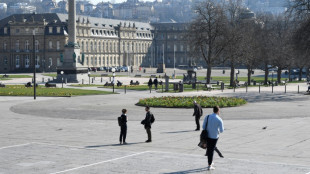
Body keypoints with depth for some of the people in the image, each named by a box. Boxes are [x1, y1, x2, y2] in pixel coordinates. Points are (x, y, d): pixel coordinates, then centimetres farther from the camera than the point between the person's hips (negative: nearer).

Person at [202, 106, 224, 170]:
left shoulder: (207, 117, -4)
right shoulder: (219, 120, -14)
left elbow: (203, 126, 0)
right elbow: (221, 130, -9)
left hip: (207, 136, 3)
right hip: (214, 137, -3)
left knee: (209, 149, 18)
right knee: (212, 150, 4)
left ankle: (209, 163, 29)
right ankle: (209, 166, 7)